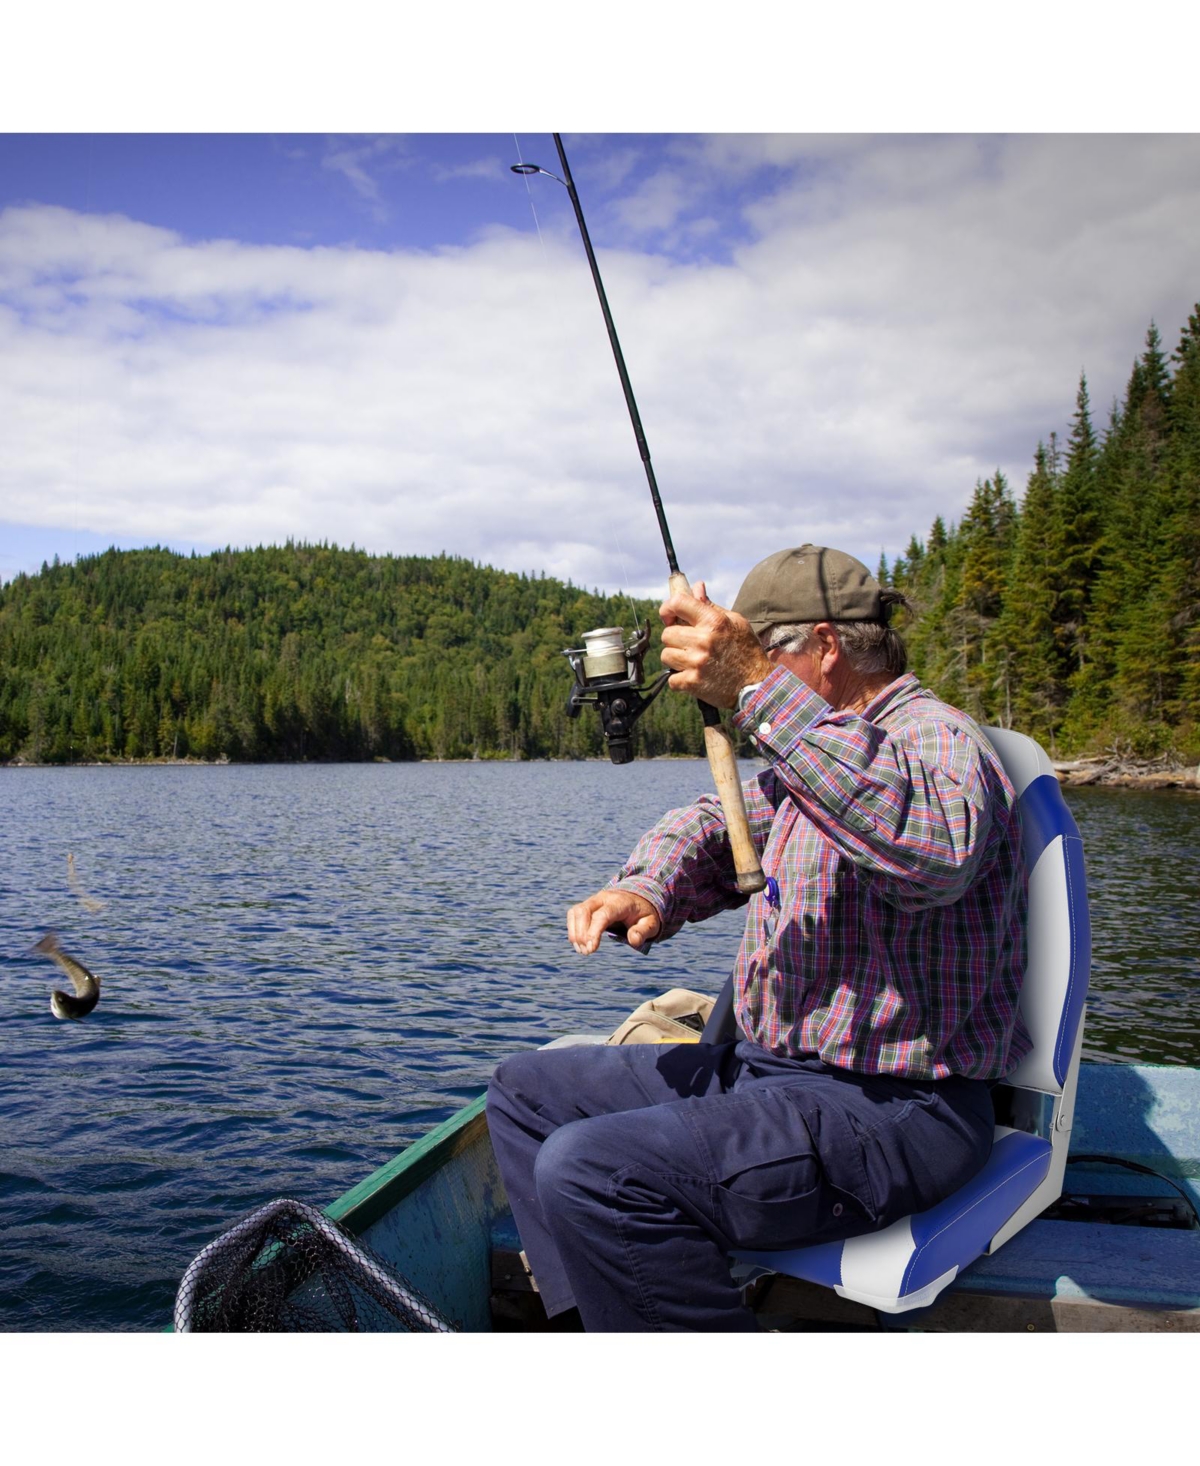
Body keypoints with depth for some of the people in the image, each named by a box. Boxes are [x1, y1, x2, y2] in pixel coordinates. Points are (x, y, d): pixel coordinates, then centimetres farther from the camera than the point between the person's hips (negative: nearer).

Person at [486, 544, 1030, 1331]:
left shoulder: (937, 738, -14)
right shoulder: (808, 757, 17)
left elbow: (934, 848, -37)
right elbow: (715, 824, 19)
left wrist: (761, 693, -42)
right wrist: (647, 890, -4)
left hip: (894, 1110, -10)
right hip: (772, 1068, 10)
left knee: (590, 1172, -28)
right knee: (526, 1090, 11)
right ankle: (601, 1319, 7)